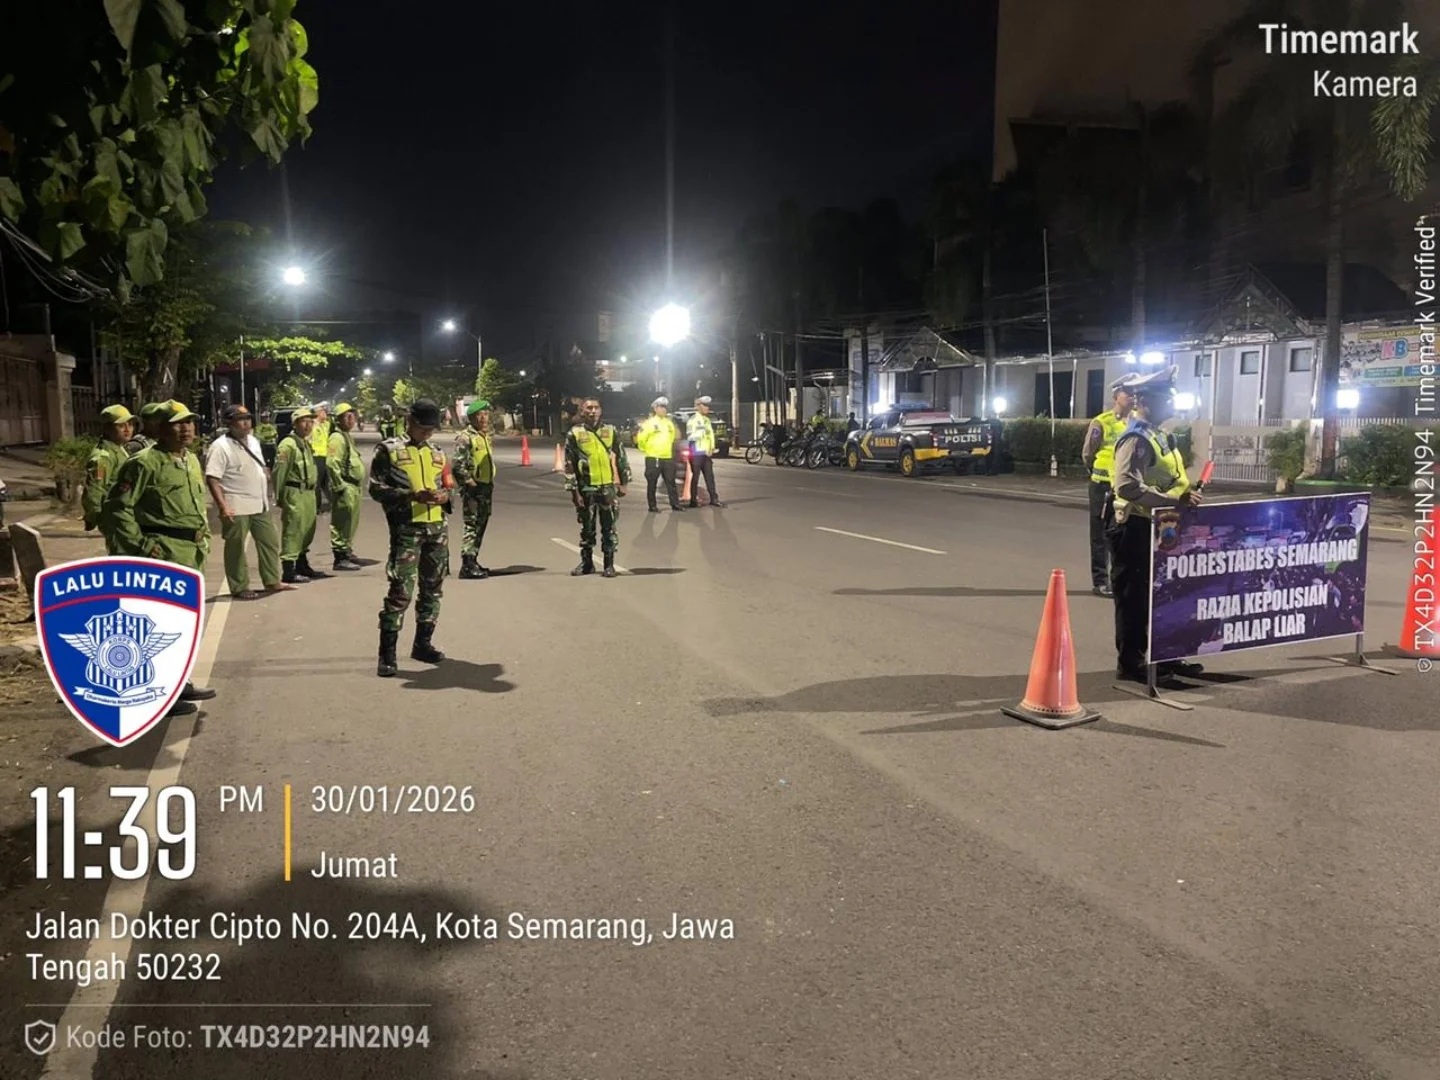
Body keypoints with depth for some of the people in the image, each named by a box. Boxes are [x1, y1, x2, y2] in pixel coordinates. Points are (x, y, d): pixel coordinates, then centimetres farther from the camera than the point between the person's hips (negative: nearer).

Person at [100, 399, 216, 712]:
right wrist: (141, 545, -17)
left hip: (191, 553, 9)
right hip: (163, 553, -9)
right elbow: (116, 508, -14)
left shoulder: (192, 461, 15)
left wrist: (204, 536, 18)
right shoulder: (144, 463, -12)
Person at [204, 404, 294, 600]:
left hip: (260, 505, 8)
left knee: (270, 542, 13)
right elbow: (212, 479, -19)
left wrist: (267, 495, 18)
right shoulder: (221, 447, -14)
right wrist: (223, 507, -26)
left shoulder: (253, 441, 12)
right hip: (236, 508, -8)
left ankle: (272, 581, 25)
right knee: (236, 548, 3)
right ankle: (239, 588, 11)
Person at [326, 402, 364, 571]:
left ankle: (346, 551, 31)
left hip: (353, 486, 10)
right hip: (344, 487, -10)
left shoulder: (348, 436, 19)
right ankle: (340, 558, -4)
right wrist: (339, 486, -22)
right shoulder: (337, 437, -13)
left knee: (352, 521, 19)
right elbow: (332, 463, -22)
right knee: (342, 522, -7)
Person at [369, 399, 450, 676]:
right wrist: (411, 496, -19)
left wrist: (446, 496, -1)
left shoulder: (438, 454, 17)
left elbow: (448, 486, 24)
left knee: (433, 589, 11)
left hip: (437, 527, 6)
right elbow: (376, 488, -6)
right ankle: (387, 653, -6)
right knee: (400, 590, -11)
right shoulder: (388, 450, 1)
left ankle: (423, 644, 24)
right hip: (406, 527, -6)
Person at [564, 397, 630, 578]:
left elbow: (621, 458, 8)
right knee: (587, 528, 9)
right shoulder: (574, 434, -2)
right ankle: (587, 562, 22)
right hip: (586, 488, -1)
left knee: (609, 527, 4)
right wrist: (573, 490, -8)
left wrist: (623, 483, 5)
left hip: (608, 486, 1)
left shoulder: (610, 431, 4)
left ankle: (609, 564, 12)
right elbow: (569, 465, -3)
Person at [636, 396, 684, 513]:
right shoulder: (649, 422, -8)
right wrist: (645, 450, -1)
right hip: (653, 458, -6)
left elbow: (673, 437, 25)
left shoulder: (669, 422, 12)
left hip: (668, 458, 6)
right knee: (652, 483, 1)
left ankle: (675, 504, 13)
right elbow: (641, 439, -10)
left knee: (671, 482, 8)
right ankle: (652, 506, 6)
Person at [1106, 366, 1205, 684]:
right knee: (1134, 596, -1)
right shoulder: (1136, 439, -19)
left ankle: (1164, 656, 27)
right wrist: (1173, 502, -31)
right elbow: (1126, 486, -31)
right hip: (1133, 527, -10)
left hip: (1153, 526, 10)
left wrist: (1184, 498, 12)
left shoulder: (1158, 435, 13)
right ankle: (1130, 662, 9)